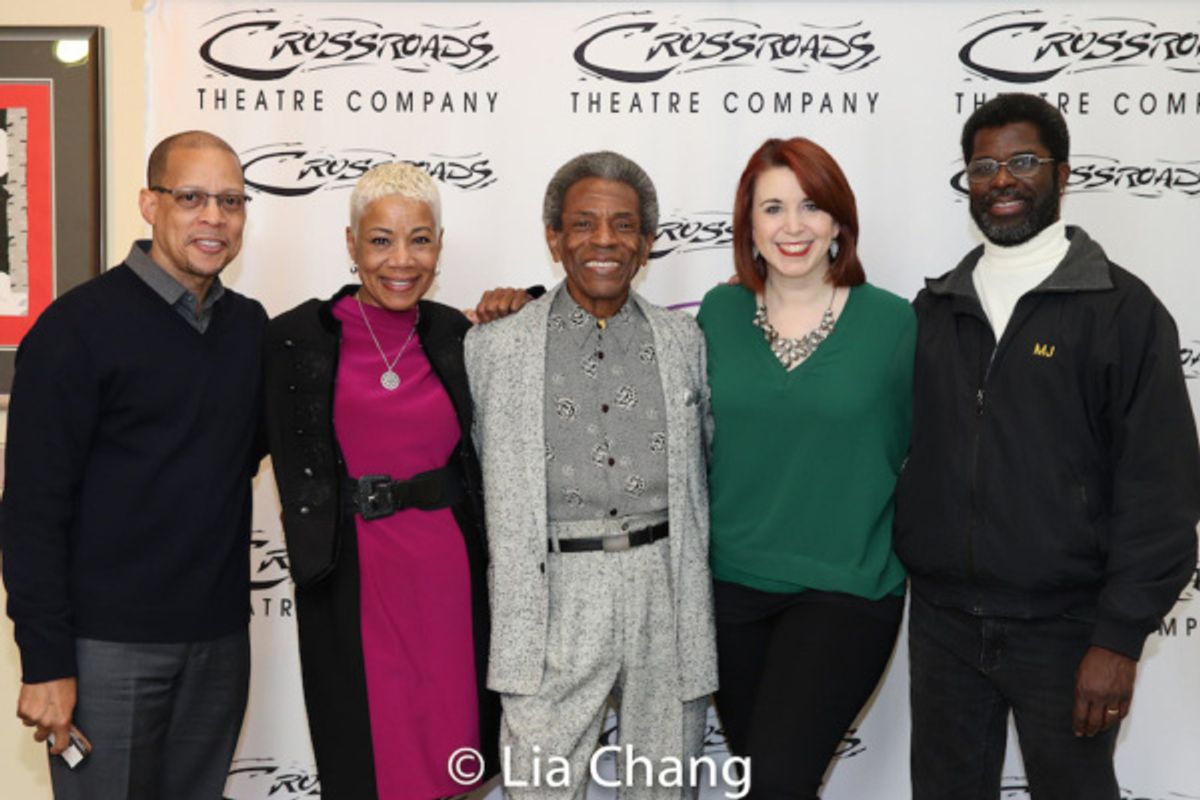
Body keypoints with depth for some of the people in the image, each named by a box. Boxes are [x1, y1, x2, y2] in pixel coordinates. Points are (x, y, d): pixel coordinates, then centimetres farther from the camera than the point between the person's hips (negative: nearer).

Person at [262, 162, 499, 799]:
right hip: (354, 582, -2)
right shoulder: (300, 337, -3)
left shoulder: (457, 335, 4)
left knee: (447, 749, 12)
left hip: (450, 572, 3)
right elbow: (297, 472, 0)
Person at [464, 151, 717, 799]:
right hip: (555, 595, -2)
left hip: (667, 595, 2)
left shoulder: (684, 340, 10)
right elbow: (483, 472, 12)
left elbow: (707, 464, 16)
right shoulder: (494, 345, 4)